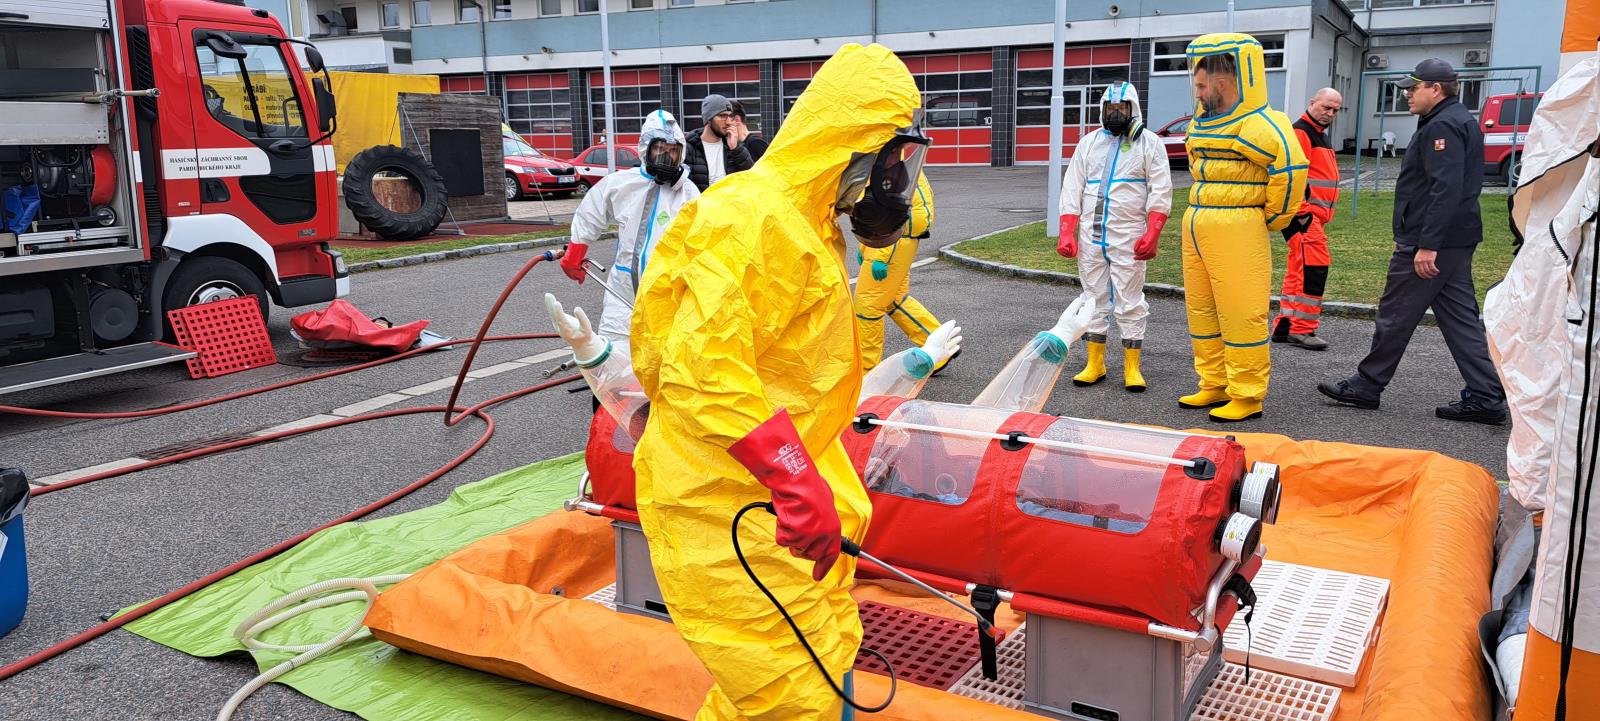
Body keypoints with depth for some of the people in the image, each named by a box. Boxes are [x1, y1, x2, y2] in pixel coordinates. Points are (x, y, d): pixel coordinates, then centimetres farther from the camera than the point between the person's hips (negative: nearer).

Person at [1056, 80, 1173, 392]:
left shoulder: (1149, 143, 4)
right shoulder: (1089, 143, 14)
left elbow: (1160, 191, -2)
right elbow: (1072, 189, 11)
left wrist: (1152, 233, -14)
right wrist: (1067, 233, 0)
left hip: (1128, 238, -4)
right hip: (1091, 237, 4)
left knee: (1129, 301, -3)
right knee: (1094, 298, 8)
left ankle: (1132, 368, 4)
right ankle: (1095, 364, 17)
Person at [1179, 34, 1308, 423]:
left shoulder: (1253, 123, -15)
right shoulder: (1203, 120, 14)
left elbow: (1290, 167, -25)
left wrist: (1273, 217, -13)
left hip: (1237, 230, -10)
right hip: (1197, 226, 10)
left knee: (1240, 314, -4)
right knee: (1201, 308, 14)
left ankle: (1247, 397, 5)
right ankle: (1215, 386, 25)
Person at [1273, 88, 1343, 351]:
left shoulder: (1319, 134, 21)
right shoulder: (1300, 132, -11)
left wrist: (1321, 215, 23)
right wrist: (1303, 214, -22)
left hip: (1314, 216, 10)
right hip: (1303, 215, -10)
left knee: (1298, 270, 12)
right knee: (1314, 267, -12)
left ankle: (1283, 326, 18)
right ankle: (1302, 329, -7)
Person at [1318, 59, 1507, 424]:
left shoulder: (1441, 126, -15)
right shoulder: (1461, 120, 19)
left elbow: (1445, 189, -25)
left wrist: (1427, 245, -28)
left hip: (1429, 243, -10)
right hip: (1455, 241, 11)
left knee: (1395, 315, 0)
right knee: (1461, 317, 10)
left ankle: (1366, 386, 9)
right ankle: (1486, 397, 10)